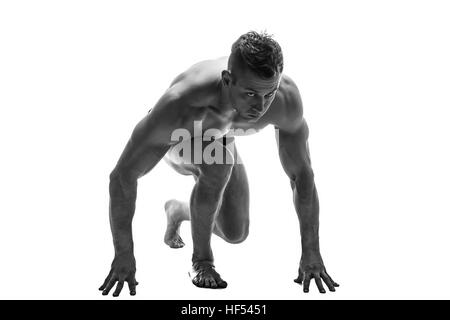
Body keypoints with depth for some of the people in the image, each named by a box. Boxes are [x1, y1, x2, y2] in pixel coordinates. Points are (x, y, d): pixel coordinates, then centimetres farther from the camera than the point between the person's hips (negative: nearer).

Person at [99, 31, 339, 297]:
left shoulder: (287, 97, -36)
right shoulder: (180, 103, -46)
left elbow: (302, 174, -24)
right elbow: (123, 175, -38)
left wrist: (311, 252, -22)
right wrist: (123, 255, -36)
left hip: (218, 137, 4)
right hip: (176, 136, -4)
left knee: (236, 234, 4)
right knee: (219, 164, -38)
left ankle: (179, 210, 35)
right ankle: (201, 258, -13)